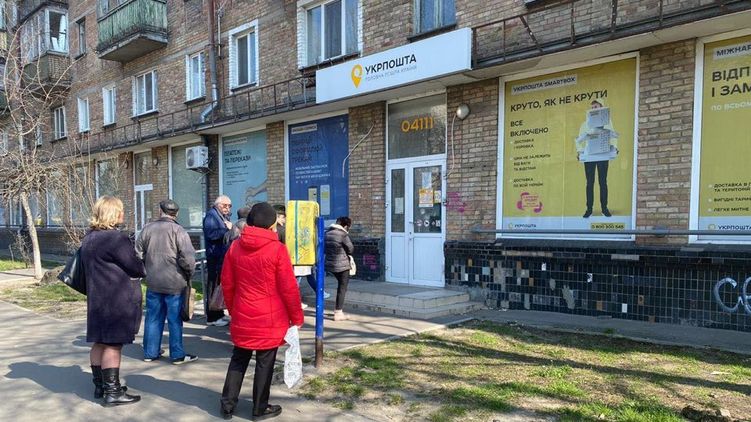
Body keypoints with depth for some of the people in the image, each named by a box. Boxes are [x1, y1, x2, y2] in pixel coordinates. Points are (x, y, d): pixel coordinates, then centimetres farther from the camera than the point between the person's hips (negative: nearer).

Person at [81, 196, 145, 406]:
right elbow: (136, 268, -15)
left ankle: (99, 385, 26)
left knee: (100, 342, 16)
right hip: (117, 300, -9)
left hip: (97, 298, 9)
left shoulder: (89, 238, 11)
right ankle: (112, 392, 2)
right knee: (113, 344, -4)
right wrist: (144, 269, 6)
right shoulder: (116, 238, -19)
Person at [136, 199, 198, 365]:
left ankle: (150, 352, 25)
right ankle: (177, 355, 13)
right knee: (175, 320, 5)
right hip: (175, 283, -4)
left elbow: (138, 254, 8)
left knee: (153, 318, 15)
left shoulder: (147, 228, 3)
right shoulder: (178, 231, -13)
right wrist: (189, 275, -2)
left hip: (152, 282, 5)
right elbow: (188, 258, -19)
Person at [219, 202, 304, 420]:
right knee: (265, 363, 8)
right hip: (269, 320, -4)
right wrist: (296, 317, -1)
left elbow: (227, 283, 8)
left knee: (238, 360, 19)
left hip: (242, 318, 5)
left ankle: (227, 404, 25)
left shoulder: (235, 247, 1)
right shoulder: (277, 249, -14)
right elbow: (289, 288, -12)